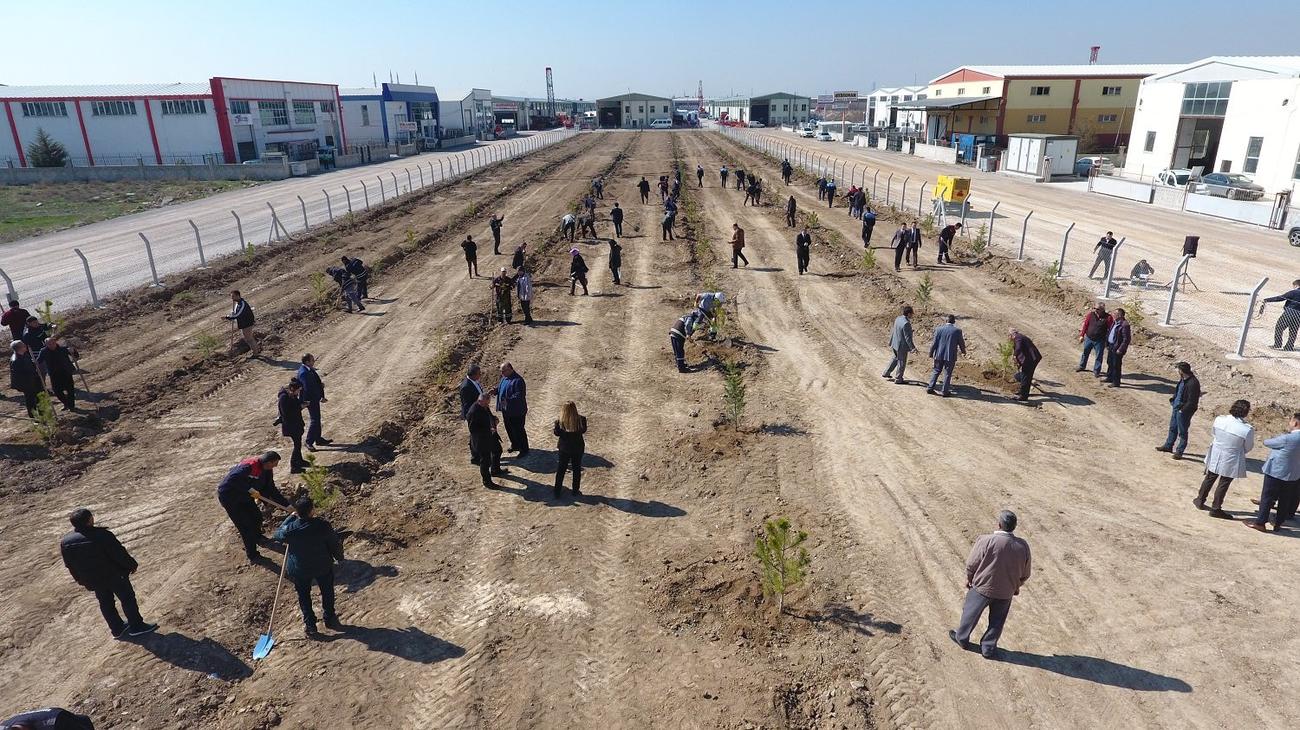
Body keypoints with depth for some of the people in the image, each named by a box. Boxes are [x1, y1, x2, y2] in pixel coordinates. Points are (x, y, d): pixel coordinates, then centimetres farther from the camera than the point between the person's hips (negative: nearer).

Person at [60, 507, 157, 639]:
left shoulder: (65, 542, -10)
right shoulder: (102, 535, -29)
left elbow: (70, 565, 4)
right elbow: (120, 554, -20)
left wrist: (81, 580, 19)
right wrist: (132, 564, -2)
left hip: (94, 580, 6)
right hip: (114, 575, -5)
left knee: (105, 603, 21)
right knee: (127, 599, 11)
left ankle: (117, 629, 33)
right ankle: (136, 626, 21)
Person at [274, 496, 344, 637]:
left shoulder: (290, 529, -26)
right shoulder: (322, 525, -28)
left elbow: (278, 534, -1)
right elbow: (335, 542, -13)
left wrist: (291, 518, 5)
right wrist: (339, 557, 6)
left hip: (299, 570, 1)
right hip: (323, 567, 0)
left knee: (304, 596, 24)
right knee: (327, 592, 25)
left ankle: (310, 625, 33)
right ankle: (330, 618, 42)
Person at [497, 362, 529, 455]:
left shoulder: (518, 380, -23)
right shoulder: (504, 378, 5)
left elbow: (519, 395, -27)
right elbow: (499, 387, 20)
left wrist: (508, 400, -36)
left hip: (517, 411, -9)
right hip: (506, 409, 9)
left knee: (519, 430, 1)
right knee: (509, 428, 21)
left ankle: (524, 450, 13)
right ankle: (515, 445, 39)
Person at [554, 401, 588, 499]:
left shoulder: (561, 422, -23)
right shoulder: (581, 419, -21)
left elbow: (557, 433, -8)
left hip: (564, 448, 0)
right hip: (578, 448, 0)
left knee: (561, 469, 16)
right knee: (577, 469, 19)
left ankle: (557, 492, 24)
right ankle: (576, 491, 28)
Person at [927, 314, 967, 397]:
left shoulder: (939, 329, -5)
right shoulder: (957, 331, -8)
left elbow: (934, 343, -3)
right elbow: (961, 343, 3)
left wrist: (931, 353, 8)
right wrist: (963, 351, 22)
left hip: (939, 355, 2)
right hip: (951, 356, -2)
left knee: (936, 371, 15)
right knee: (947, 374, 6)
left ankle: (930, 388, 15)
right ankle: (945, 391, 9)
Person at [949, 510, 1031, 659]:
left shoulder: (986, 541, -26)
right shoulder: (1023, 546, -14)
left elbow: (971, 564, -15)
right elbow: (1025, 574, 1)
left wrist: (969, 579, 5)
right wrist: (1016, 586, 19)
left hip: (981, 587, -2)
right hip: (1005, 592, 3)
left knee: (971, 613, 20)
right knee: (996, 622, 21)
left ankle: (962, 638, 38)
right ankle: (988, 649, 33)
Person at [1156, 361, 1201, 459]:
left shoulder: (1193, 383, -26)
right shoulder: (1182, 379, 3)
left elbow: (1192, 402, -24)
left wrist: (1182, 410, -21)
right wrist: (1173, 398, 9)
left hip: (1183, 411, -10)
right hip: (1176, 407, 10)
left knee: (1182, 432, 6)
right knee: (1173, 428, 23)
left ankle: (1179, 451, 18)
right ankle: (1168, 446, 38)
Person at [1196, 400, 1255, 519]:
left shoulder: (1219, 419, -15)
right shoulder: (1248, 429, -25)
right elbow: (1248, 447, -9)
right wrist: (1237, 449, 11)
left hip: (1215, 456, 4)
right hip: (1230, 461, -3)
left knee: (1209, 478, 23)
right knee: (1223, 484, 12)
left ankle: (1200, 500, 36)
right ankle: (1216, 509, 23)